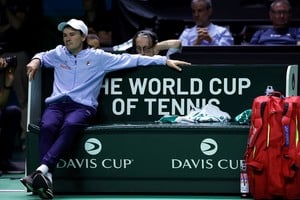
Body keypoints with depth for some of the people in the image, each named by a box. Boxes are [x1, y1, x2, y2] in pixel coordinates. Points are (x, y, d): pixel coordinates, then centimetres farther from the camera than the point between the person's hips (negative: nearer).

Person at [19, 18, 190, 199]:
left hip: (82, 106, -2)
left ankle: (42, 169, -52)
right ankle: (47, 178, -46)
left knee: (70, 125, -38)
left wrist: (165, 61, 9)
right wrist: (36, 61, 16)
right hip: (56, 104, 2)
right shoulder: (58, 54, 19)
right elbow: (42, 56, 41)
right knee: (48, 126, -33)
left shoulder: (98, 57, 11)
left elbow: (130, 60, 11)